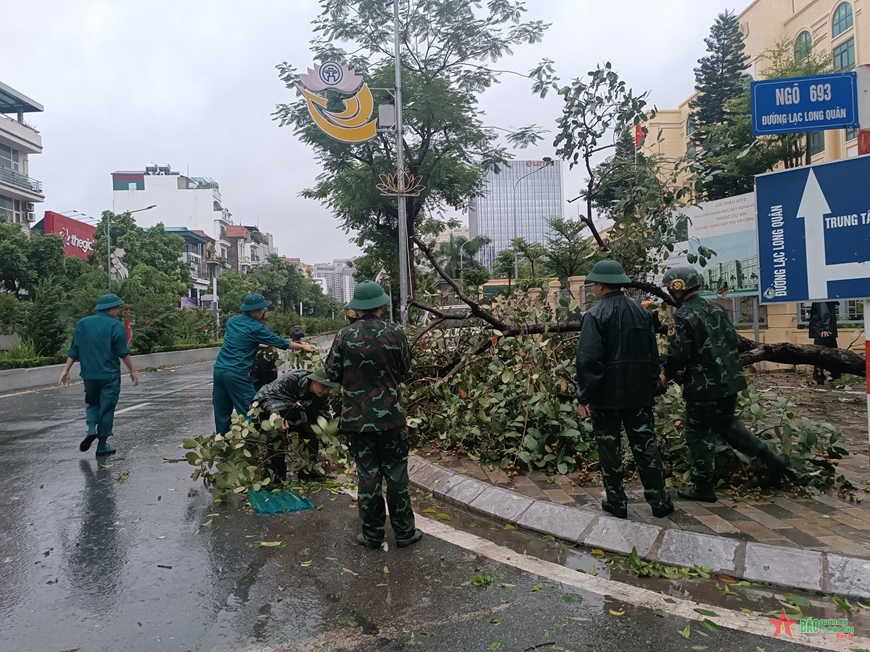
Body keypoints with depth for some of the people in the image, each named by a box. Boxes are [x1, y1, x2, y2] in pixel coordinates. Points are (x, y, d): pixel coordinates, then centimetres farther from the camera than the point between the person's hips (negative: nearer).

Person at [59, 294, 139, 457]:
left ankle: (91, 429, -2)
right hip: (110, 375, -4)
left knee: (93, 403, 23)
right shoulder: (116, 325, -8)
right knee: (107, 408, 5)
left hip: (89, 374, 4)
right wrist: (132, 371, -1)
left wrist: (66, 370, 8)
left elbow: (74, 350, 5)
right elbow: (123, 352, -10)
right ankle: (102, 445, 8)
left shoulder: (83, 323, 5)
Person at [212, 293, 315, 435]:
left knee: (222, 411, 12)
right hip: (237, 373, -7)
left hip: (219, 369, 7)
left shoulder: (232, 321, 13)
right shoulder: (256, 328, -7)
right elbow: (280, 342, 1)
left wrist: (261, 346, 33)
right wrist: (303, 347, 12)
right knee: (246, 413, 1)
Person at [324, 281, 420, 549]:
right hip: (390, 415, 0)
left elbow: (332, 373, -1)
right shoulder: (394, 334, -8)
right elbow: (404, 370, 5)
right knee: (396, 474, 11)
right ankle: (404, 532, 21)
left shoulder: (344, 335, -8)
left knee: (367, 474, 11)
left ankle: (372, 534, 21)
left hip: (356, 416, 1)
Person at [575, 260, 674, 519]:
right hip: (639, 392, 5)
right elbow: (653, 354, 10)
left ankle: (617, 503, 16)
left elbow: (588, 359, -19)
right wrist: (651, 387, 19)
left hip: (606, 394, -5)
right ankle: (659, 501, 18)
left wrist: (584, 395, -11)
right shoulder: (642, 312, 6)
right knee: (645, 446, 12)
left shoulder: (595, 314, -14)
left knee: (609, 450, 7)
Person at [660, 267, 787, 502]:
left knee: (700, 435, 4)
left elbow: (677, 354, -19)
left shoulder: (683, 317, -16)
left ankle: (704, 487, 12)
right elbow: (733, 340, 15)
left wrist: (667, 375, 0)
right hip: (729, 380, 8)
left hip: (703, 386, -8)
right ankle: (771, 458, 23)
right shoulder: (716, 308, 9)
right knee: (726, 423, 26)